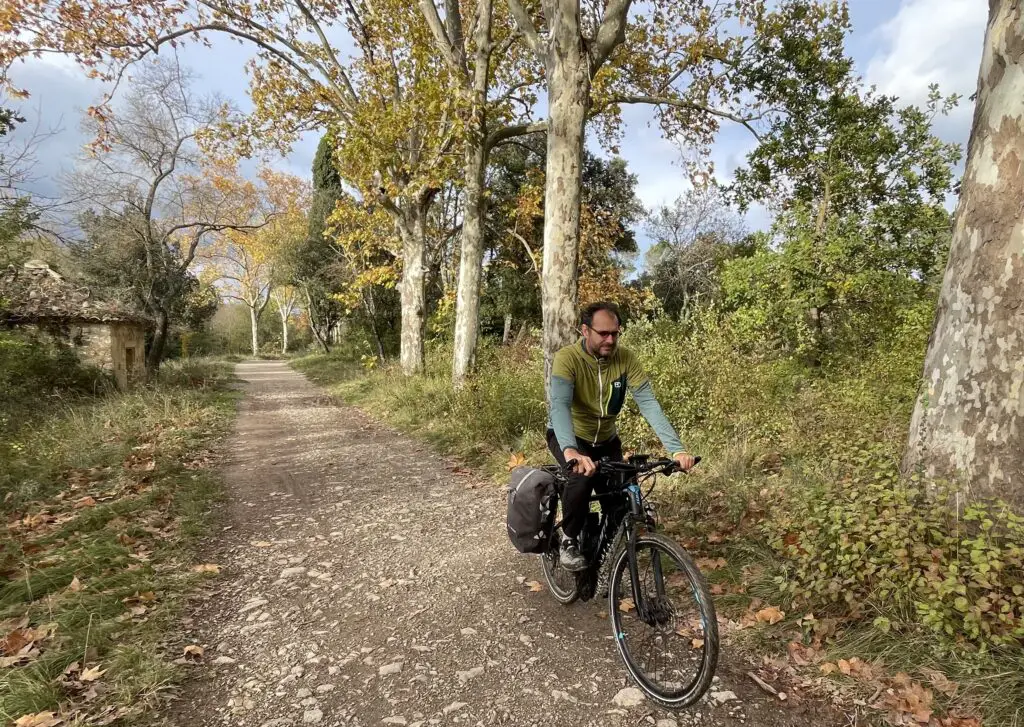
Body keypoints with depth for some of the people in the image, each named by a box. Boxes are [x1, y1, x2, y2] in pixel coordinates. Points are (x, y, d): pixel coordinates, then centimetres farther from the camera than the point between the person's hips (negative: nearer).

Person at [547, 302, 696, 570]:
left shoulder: (626, 358, -17)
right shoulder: (567, 357, -28)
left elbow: (648, 403, -24)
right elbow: (559, 405, -41)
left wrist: (676, 449, -37)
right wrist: (570, 450, -59)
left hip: (606, 439, 4)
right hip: (568, 436, -4)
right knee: (583, 475, -33)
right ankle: (569, 540, -8)